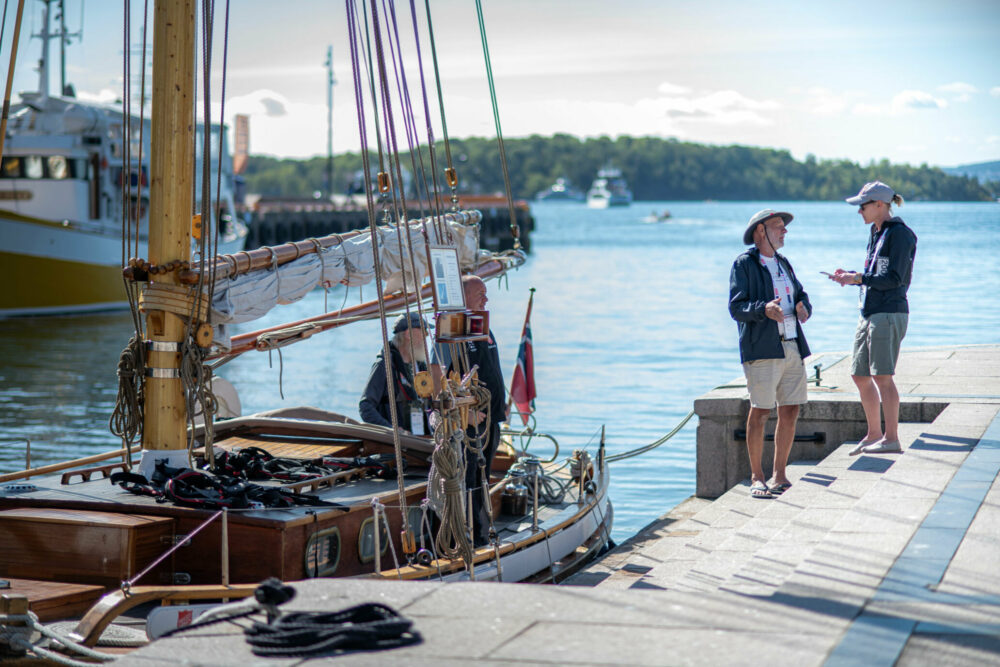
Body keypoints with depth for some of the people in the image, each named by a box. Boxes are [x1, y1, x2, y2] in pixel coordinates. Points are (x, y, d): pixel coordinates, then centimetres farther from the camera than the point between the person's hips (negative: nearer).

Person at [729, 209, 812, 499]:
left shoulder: (783, 264, 23)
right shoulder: (744, 264, -1)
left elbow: (802, 295, 22)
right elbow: (736, 307, -9)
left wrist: (803, 307, -2)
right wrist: (763, 309, -27)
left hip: (792, 347, 7)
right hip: (762, 349, -7)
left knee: (790, 411, 5)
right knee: (760, 412, -7)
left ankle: (779, 475, 14)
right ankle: (756, 477, 1)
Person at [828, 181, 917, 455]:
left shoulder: (899, 234, -10)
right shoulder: (876, 234, 17)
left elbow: (894, 279, -16)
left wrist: (858, 278, -16)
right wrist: (851, 276, 8)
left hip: (889, 314, -10)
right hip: (870, 314, 10)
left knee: (882, 377, -9)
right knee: (860, 375, 11)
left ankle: (892, 438, -4)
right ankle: (874, 434, 21)